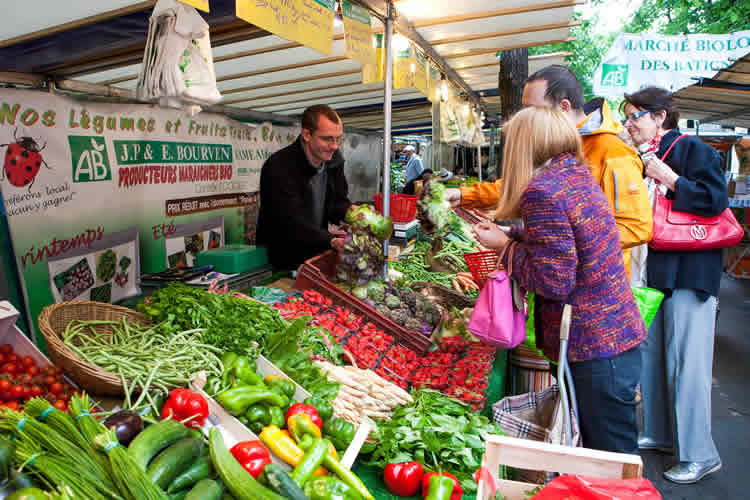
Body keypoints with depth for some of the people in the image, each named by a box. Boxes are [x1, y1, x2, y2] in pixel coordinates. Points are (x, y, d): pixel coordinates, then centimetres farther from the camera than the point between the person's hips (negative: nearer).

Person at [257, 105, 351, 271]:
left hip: (317, 254, 6)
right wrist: (332, 241, -42)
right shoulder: (279, 167, -21)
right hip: (281, 261, -6)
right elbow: (291, 221, -29)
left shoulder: (334, 158, 2)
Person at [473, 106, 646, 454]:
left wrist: (505, 246, -9)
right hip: (618, 336, 10)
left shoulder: (542, 192, -20)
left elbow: (554, 282, -21)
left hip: (597, 350, -10)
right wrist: (507, 236, 13)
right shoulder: (577, 175, 8)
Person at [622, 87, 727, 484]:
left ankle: (699, 455, 12)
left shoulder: (692, 150, -8)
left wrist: (669, 179, -18)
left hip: (690, 274, -8)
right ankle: (660, 434, 30)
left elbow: (716, 199, -19)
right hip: (655, 272, 8)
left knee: (686, 365, -3)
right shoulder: (646, 159, 15)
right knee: (651, 357, 14)